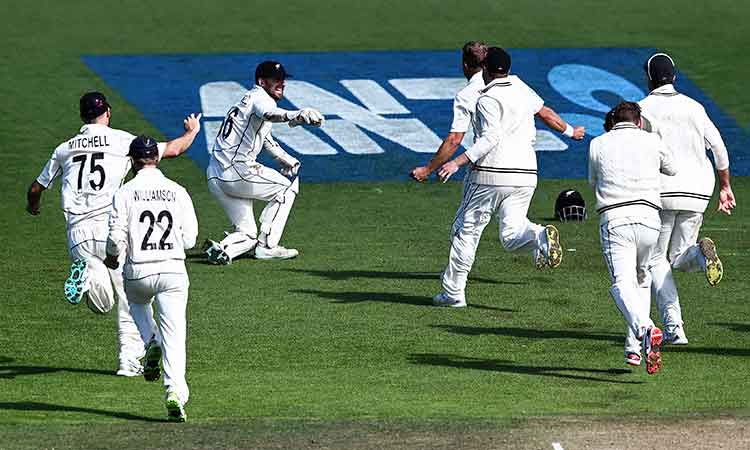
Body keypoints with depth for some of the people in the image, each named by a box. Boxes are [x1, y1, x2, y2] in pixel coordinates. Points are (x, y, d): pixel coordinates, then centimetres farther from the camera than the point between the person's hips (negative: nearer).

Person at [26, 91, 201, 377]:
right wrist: (191, 132, 29)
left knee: (102, 304, 8)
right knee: (129, 297, 10)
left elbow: (36, 188, 26)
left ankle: (87, 277, -24)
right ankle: (129, 359, 3)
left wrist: (33, 207, 50)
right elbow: (171, 150, 7)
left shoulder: (65, 149, 16)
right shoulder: (121, 140, 5)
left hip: (77, 233, 3)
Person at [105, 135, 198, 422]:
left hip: (138, 271, 0)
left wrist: (112, 257, 15)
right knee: (174, 336, 0)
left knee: (137, 302, 35)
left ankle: (152, 343, 9)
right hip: (173, 270, 0)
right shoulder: (178, 192, 2)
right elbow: (190, 239, 4)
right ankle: (175, 393, -17)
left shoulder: (125, 193, -4)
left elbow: (117, 238, -7)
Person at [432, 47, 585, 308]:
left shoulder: (488, 100, -9)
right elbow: (545, 112, 24)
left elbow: (490, 139, -20)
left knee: (466, 230, 9)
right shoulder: (520, 88, 11)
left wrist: (457, 163, -25)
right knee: (511, 236, 5)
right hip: (526, 174, 6)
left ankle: (453, 292, 11)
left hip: (490, 174, -6)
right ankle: (540, 236, -29)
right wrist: (570, 132, 42)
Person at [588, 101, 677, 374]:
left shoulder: (598, 145, 12)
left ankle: (645, 329, -41)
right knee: (642, 279, 22)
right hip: (648, 217, 2)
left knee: (622, 283, -14)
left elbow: (593, 182, 27)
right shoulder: (652, 141, 12)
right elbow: (672, 169, 32)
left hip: (613, 219, -2)